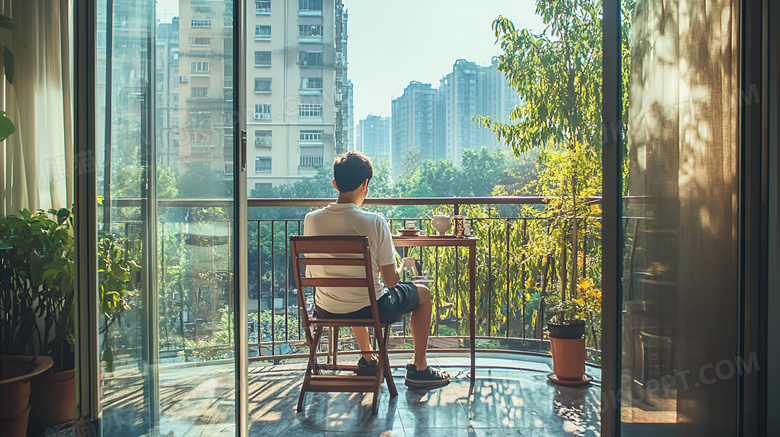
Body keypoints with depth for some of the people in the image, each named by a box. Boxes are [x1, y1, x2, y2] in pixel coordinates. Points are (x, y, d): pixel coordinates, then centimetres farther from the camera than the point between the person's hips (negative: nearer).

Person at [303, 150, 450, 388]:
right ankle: (419, 369, 30)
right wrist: (403, 266, 10)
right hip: (368, 310, -4)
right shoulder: (374, 222, -20)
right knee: (423, 293, 23)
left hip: (325, 310, 5)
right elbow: (391, 281, -14)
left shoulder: (311, 219, -9)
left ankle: (367, 358, 50)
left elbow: (311, 274, 5)